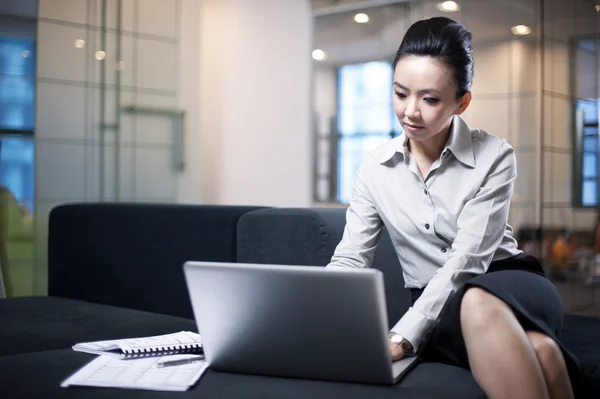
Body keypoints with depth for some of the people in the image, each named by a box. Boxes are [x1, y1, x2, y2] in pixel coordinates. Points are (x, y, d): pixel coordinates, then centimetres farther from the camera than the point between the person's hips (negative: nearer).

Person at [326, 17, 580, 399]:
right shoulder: (375, 167, 1)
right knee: (537, 351, -36)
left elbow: (467, 259, -18)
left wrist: (402, 337, -31)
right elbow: (349, 260, -1)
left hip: (512, 285, 0)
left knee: (480, 302, -40)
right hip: (439, 307, 0)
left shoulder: (494, 157, -8)